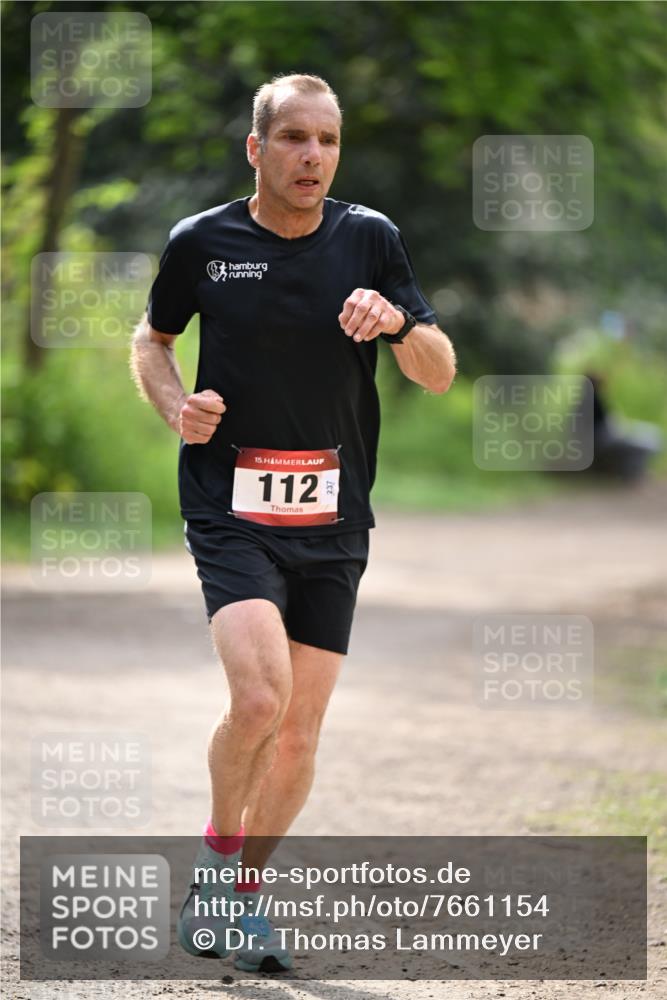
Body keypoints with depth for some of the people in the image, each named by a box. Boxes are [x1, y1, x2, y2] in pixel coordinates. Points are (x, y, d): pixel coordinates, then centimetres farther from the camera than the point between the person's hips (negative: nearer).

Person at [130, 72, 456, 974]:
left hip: (332, 522, 3)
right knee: (259, 695, -22)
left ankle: (244, 895, 24)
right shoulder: (202, 242, -1)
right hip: (231, 511, -3)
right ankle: (217, 852, 3)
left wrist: (399, 322, -18)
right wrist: (176, 404, -4)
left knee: (300, 732, 3)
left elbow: (440, 374, 3)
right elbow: (152, 338, 17)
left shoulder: (369, 239, 2)